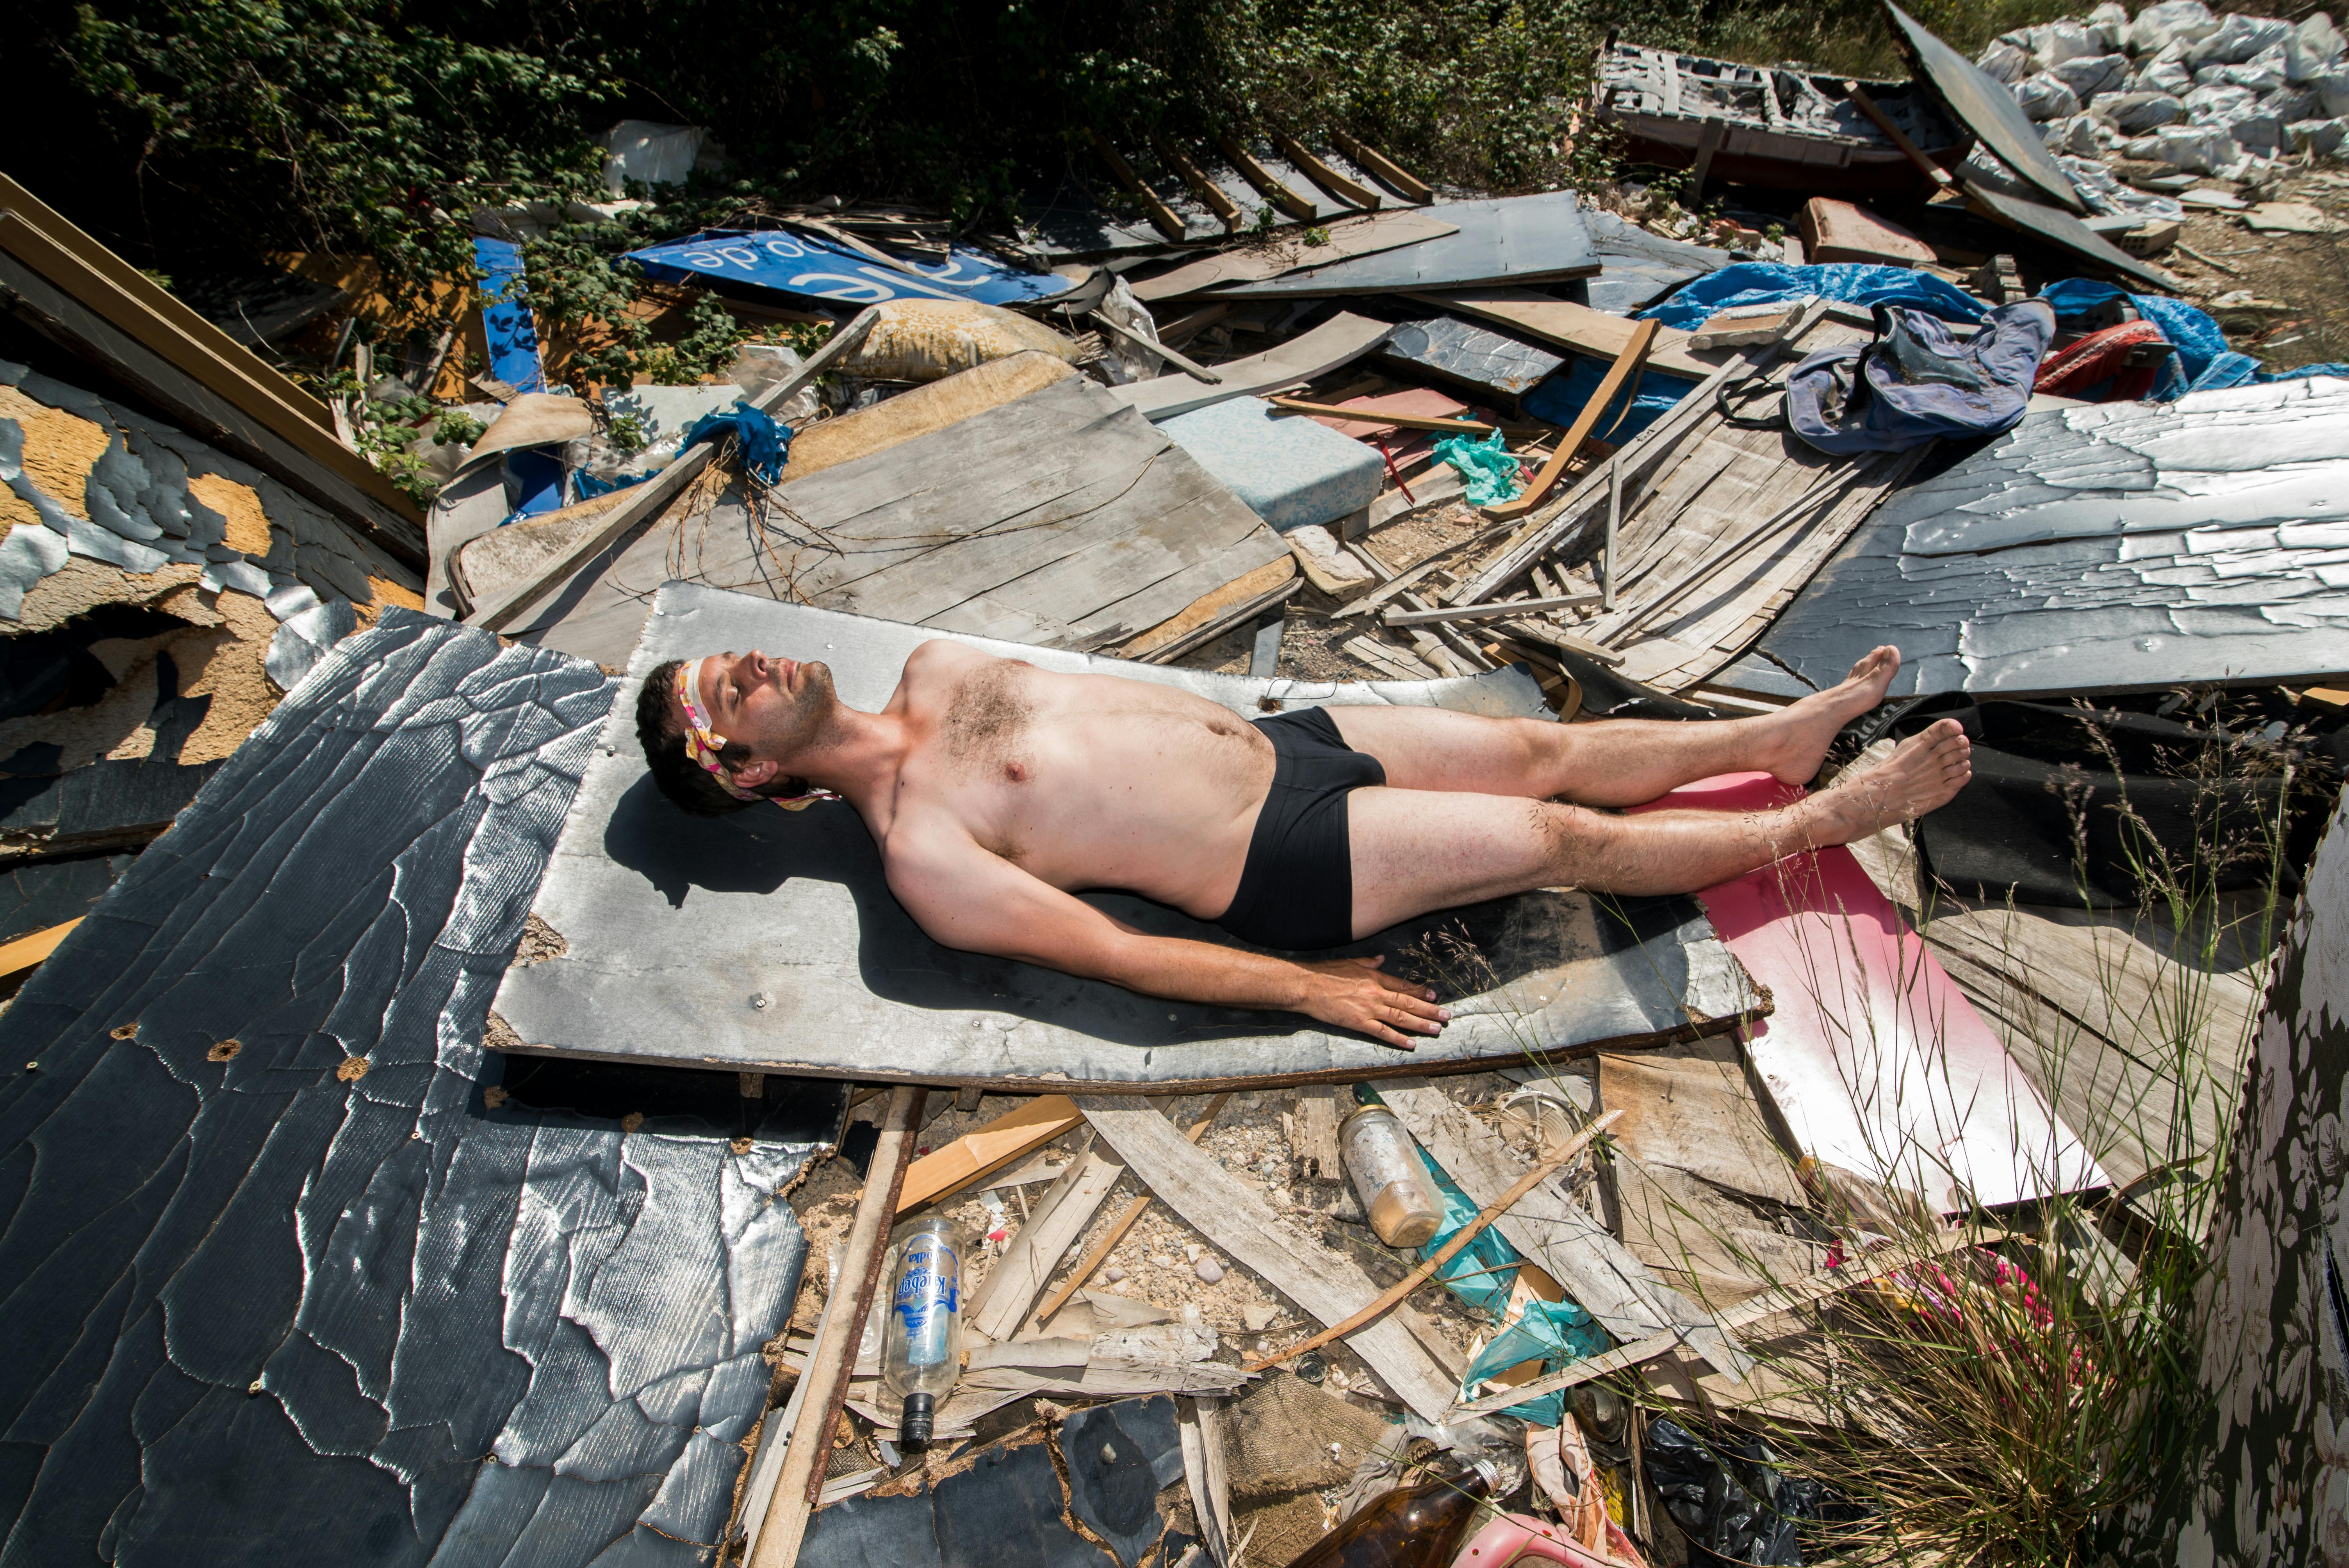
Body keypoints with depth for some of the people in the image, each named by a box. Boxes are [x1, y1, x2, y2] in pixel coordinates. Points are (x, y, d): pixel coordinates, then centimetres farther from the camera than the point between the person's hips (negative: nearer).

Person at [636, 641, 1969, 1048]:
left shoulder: (937, 669, 9)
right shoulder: (919, 851, -14)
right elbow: (1113, 953, -17)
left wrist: (1228, 728, 15)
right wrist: (1307, 988, -16)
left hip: (1281, 738, 7)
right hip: (1282, 865, -7)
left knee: (1543, 749, 8)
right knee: (1562, 838, -5)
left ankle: (1789, 732, 26)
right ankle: (1823, 820, 16)